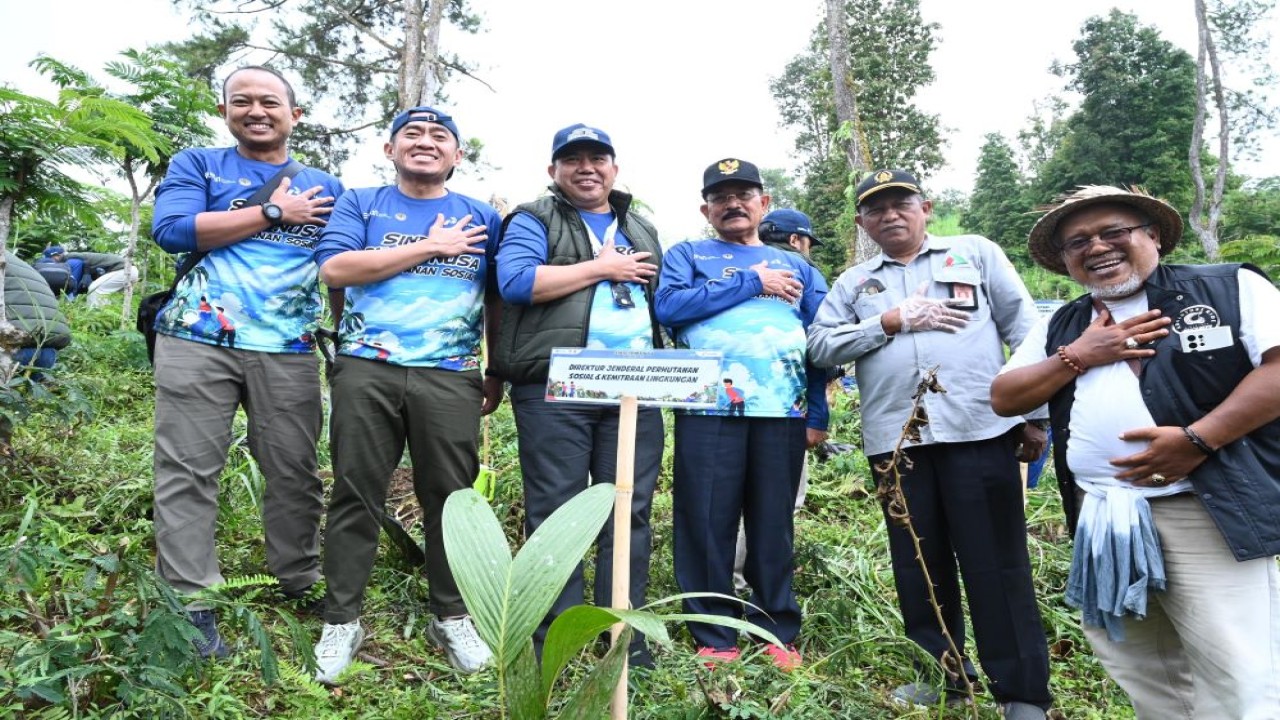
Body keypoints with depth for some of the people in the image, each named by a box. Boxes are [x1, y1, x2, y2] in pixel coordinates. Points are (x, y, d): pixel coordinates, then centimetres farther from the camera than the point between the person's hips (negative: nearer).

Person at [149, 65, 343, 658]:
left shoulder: (325, 187, 15)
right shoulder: (197, 165, 10)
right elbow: (172, 229, -7)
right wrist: (274, 211, -5)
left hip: (288, 350, 2)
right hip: (197, 342, -1)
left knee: (294, 471, 5)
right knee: (187, 470, 0)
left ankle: (301, 583, 20)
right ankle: (190, 602, 9)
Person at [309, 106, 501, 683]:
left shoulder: (481, 218, 14)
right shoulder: (360, 204, 10)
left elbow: (498, 301, 14)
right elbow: (333, 268, -7)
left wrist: (498, 375, 6)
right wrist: (430, 246, -6)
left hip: (450, 378, 1)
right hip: (366, 371, 0)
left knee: (451, 496, 5)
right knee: (356, 494, 4)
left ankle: (452, 616, 19)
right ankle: (342, 620, 17)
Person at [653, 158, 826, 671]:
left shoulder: (795, 266, 20)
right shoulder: (687, 255, 14)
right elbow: (668, 306, -6)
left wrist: (820, 410, 0)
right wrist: (751, 282, -5)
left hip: (782, 411, 2)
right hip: (708, 409, -2)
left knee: (774, 524, 8)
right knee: (707, 523, 0)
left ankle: (778, 634, 22)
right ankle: (714, 639, 14)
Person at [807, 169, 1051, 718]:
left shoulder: (976, 253, 12)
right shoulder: (854, 283, 17)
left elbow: (1023, 329, 7)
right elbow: (820, 346, 4)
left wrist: (1036, 412, -1)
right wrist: (892, 320, -5)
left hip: (980, 431, -2)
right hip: (895, 440, 3)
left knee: (995, 562, 0)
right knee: (919, 563, 10)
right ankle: (942, 674, 26)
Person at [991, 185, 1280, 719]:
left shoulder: (1230, 287, 1)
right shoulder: (1061, 328, 14)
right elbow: (1003, 397, 9)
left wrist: (1197, 439, -19)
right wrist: (1078, 356, -5)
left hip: (1208, 515, -5)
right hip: (1102, 519, 5)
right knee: (1138, 669, 17)